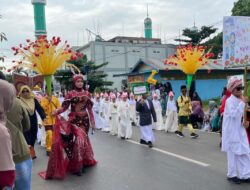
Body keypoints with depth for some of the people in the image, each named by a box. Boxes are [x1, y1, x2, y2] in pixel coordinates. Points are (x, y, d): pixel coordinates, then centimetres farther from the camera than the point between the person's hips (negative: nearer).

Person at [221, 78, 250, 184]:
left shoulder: (240, 100, 9)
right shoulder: (230, 101, -15)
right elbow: (234, 114, -28)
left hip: (240, 131, 8)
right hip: (231, 132, -8)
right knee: (233, 153, 3)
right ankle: (231, 175, 17)